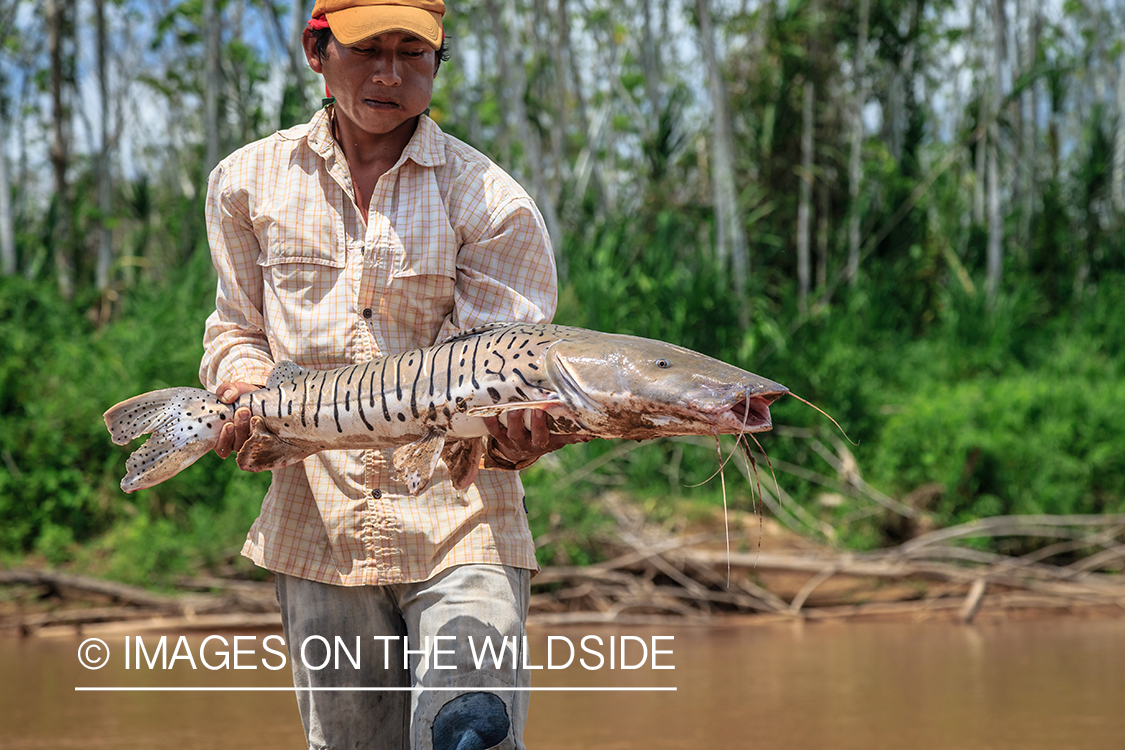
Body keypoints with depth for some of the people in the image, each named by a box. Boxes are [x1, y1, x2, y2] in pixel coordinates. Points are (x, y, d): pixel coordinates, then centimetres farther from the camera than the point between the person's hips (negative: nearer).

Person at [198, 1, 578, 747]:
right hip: (317, 534, 3)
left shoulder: (491, 202, -4)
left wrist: (515, 436, -32)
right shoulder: (247, 182, 6)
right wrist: (244, 389, -7)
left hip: (459, 524, -3)